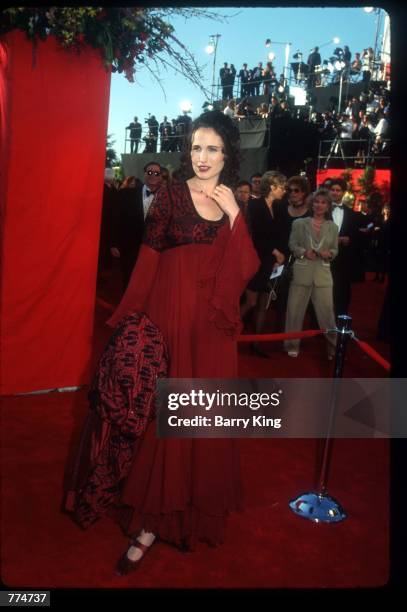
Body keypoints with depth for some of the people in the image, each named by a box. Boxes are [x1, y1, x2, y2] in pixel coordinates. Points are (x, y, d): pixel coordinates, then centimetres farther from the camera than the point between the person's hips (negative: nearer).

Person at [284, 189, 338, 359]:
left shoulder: (333, 227, 6)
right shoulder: (299, 223, 1)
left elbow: (335, 250, 11)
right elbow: (292, 245, 1)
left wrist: (329, 254, -10)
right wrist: (303, 252, -16)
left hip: (323, 274, 1)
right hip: (302, 272, -1)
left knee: (327, 311, 2)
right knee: (295, 309, 5)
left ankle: (333, 346, 17)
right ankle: (292, 345, 20)